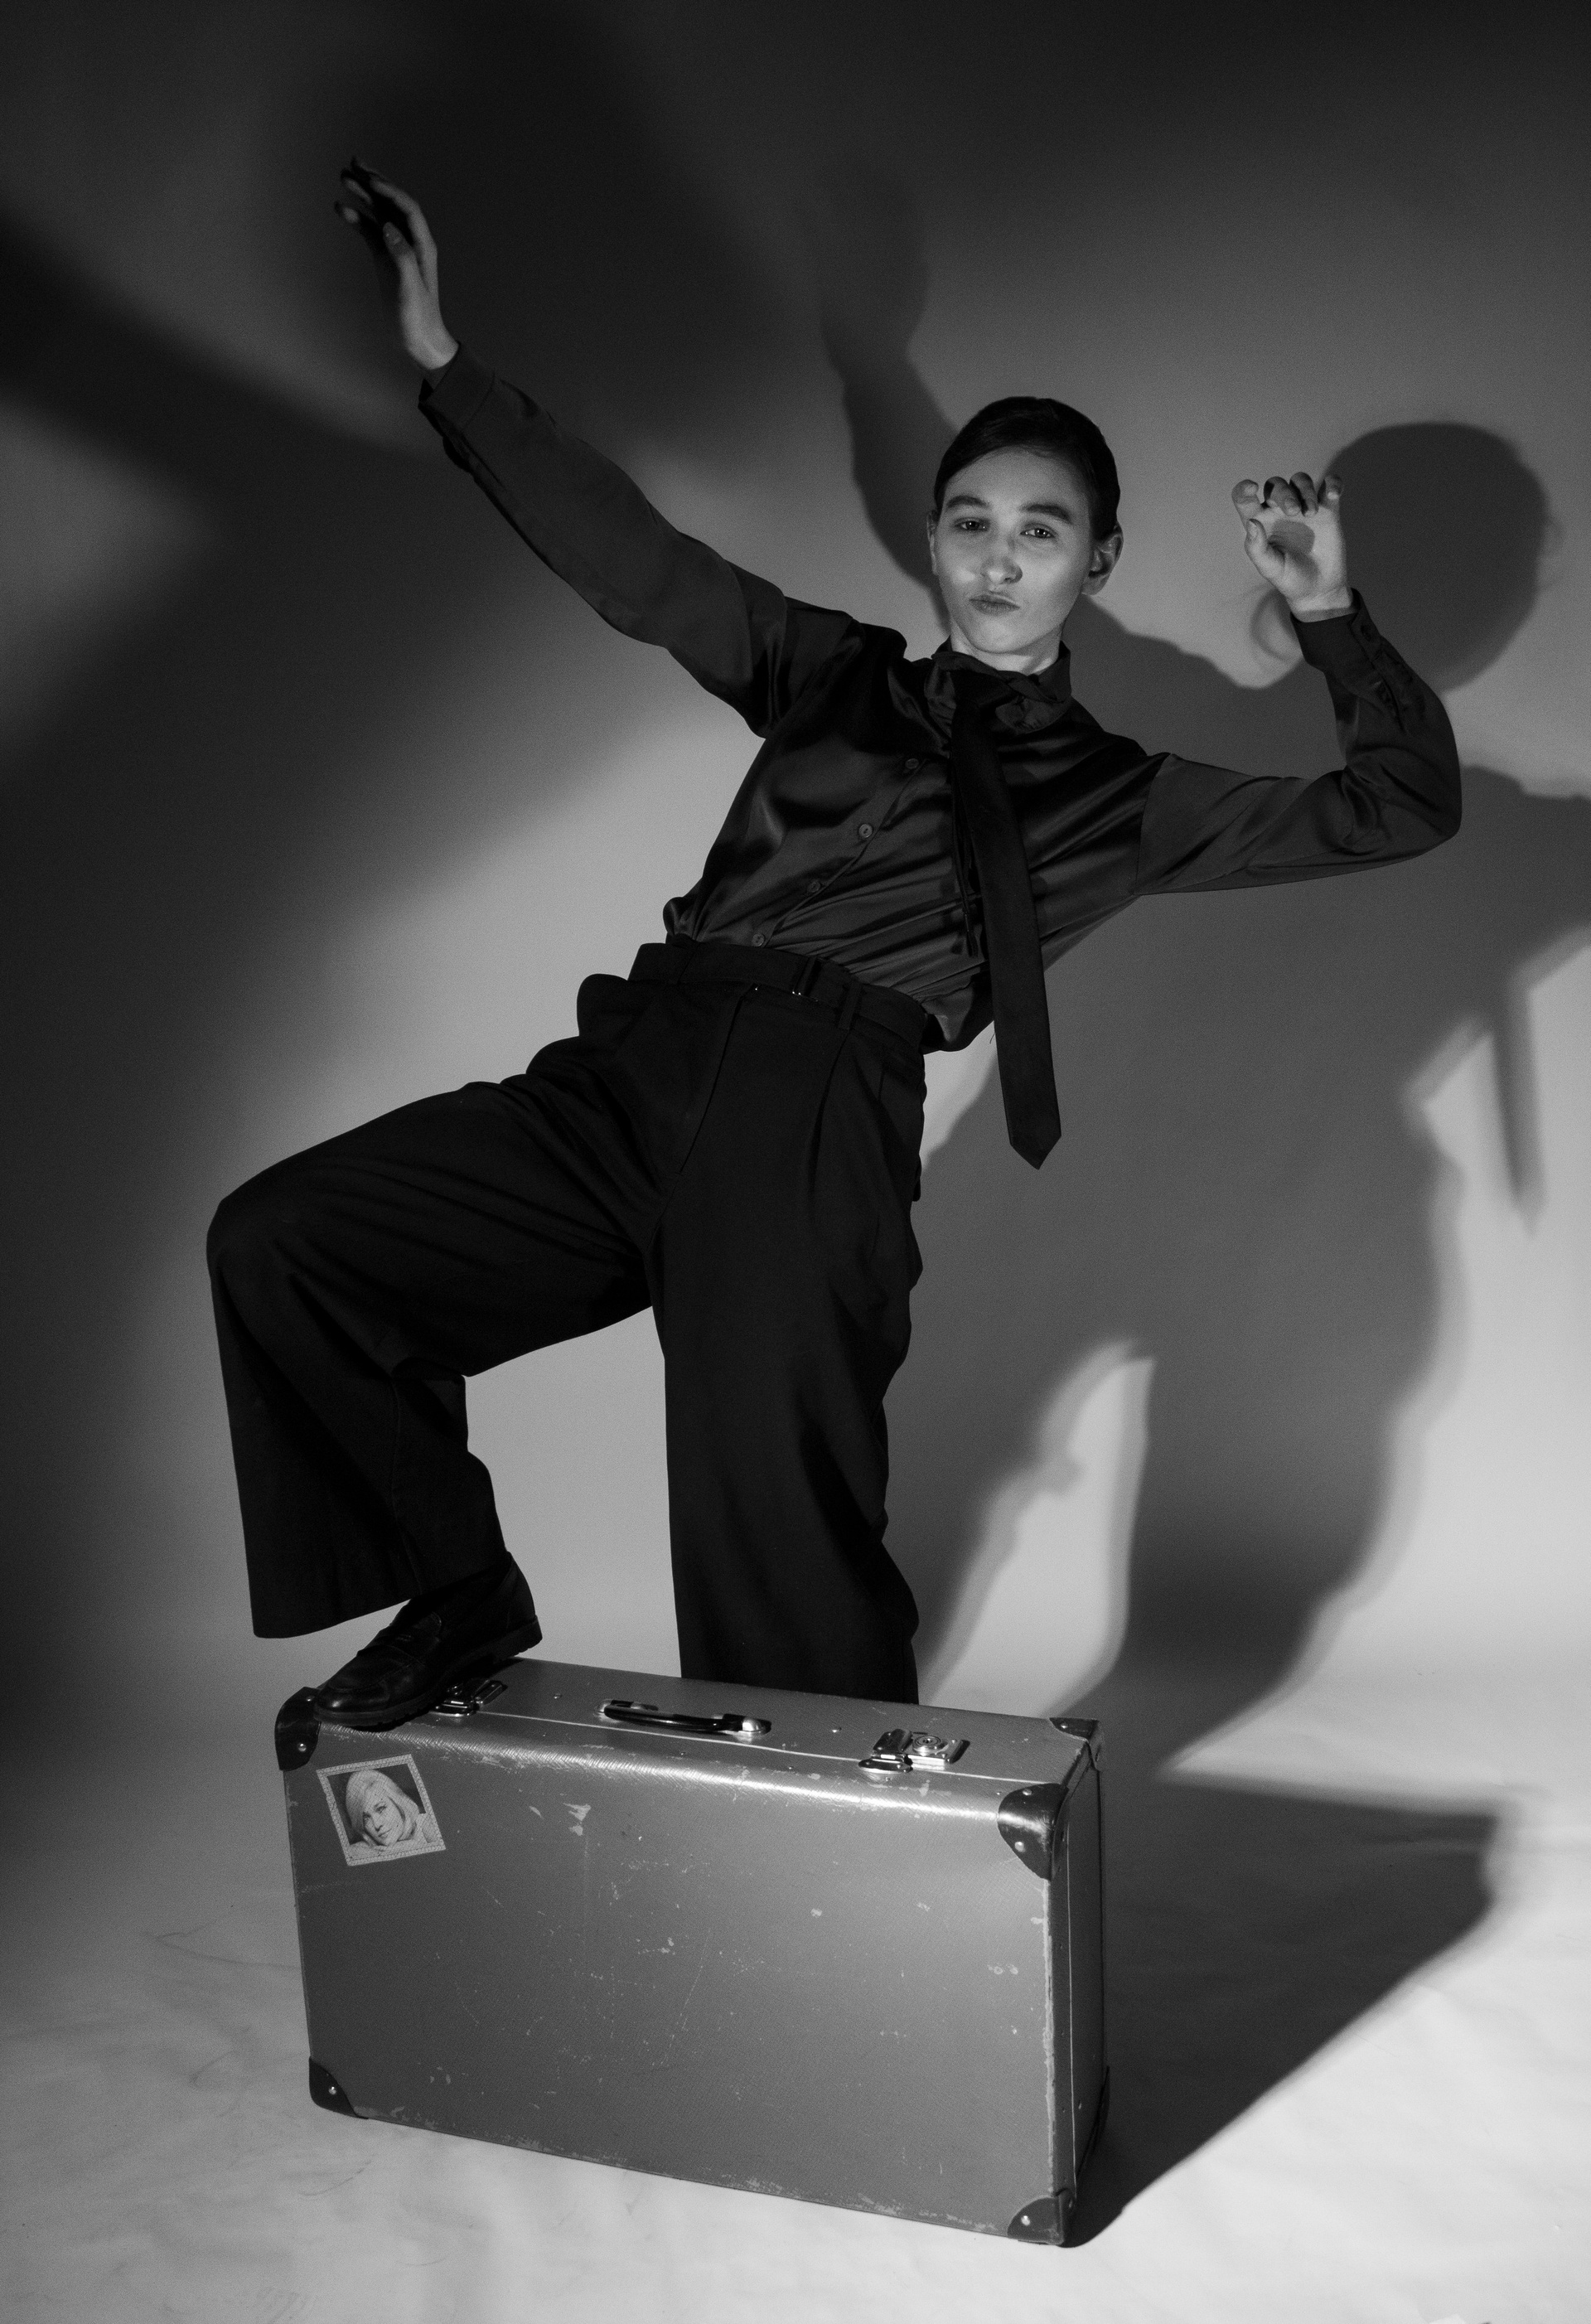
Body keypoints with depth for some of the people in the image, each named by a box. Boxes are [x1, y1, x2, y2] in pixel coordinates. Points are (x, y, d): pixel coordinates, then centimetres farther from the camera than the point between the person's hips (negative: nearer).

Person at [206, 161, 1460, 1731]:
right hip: (629, 1063, 4)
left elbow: (1402, 806, 19)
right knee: (278, 1241, -10)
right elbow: (633, 566, 24)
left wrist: (1329, 619, 6)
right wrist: (443, 367, 20)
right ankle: (456, 1598, 7)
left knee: (773, 1501, -22)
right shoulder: (837, 679, 26)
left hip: (819, 1099, -3)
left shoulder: (1119, 800, 19)